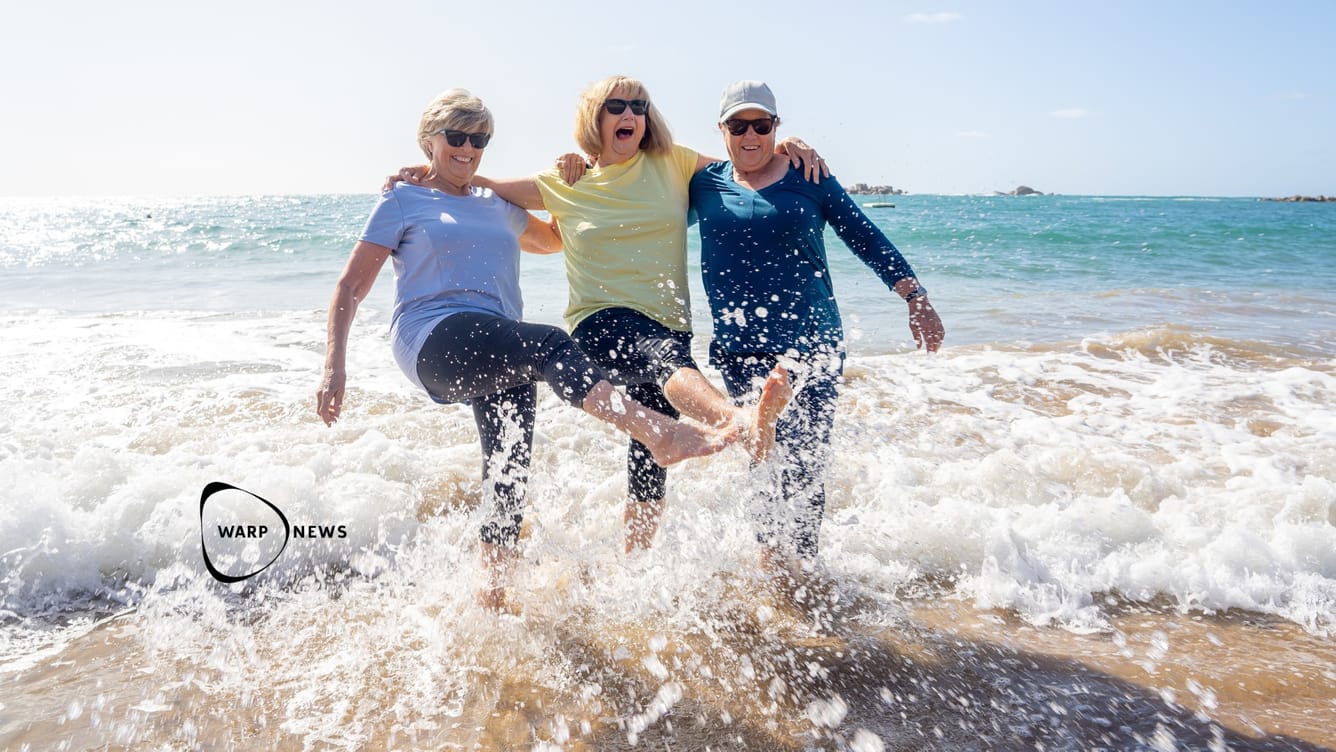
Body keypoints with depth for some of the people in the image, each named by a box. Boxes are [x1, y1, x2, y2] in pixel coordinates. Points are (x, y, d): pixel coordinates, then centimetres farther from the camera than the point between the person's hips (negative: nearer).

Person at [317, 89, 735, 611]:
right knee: (549, 345, -32)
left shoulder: (498, 208, 27)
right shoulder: (403, 202, 13)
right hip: (434, 342, -5)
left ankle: (492, 597, 9)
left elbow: (557, 239, 44)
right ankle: (658, 432, -46)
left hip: (500, 360, 6)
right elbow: (350, 289, 9)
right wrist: (334, 365, -2)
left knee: (509, 474, -5)